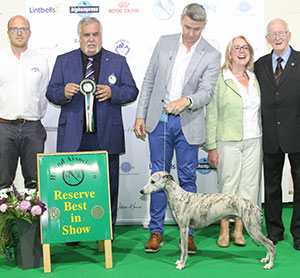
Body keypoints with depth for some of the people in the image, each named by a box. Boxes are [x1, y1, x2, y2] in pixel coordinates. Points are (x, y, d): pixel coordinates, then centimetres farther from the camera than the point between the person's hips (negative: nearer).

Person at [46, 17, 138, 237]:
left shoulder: (118, 61, 10)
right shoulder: (64, 61, 11)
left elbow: (132, 91, 6)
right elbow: (51, 92, 8)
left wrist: (112, 92, -13)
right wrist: (64, 92, -15)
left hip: (106, 136, 0)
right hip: (73, 137, 0)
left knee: (108, 185, 6)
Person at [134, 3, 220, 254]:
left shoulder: (211, 56, -2)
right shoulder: (164, 43, 5)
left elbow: (206, 93, -11)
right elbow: (149, 81, 8)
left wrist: (186, 101, -32)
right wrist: (140, 115, 4)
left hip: (188, 124, -2)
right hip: (158, 120, 2)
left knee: (188, 179, 5)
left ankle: (187, 233, 18)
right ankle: (156, 232, 18)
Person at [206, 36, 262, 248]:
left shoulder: (254, 79, 12)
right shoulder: (220, 79, -4)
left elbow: (259, 111, 17)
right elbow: (211, 115, -5)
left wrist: (261, 139, 11)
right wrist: (212, 147, -8)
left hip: (253, 141, 5)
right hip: (229, 141, -5)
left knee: (249, 184, 6)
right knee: (228, 186, 2)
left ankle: (239, 230, 16)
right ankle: (224, 231, 14)